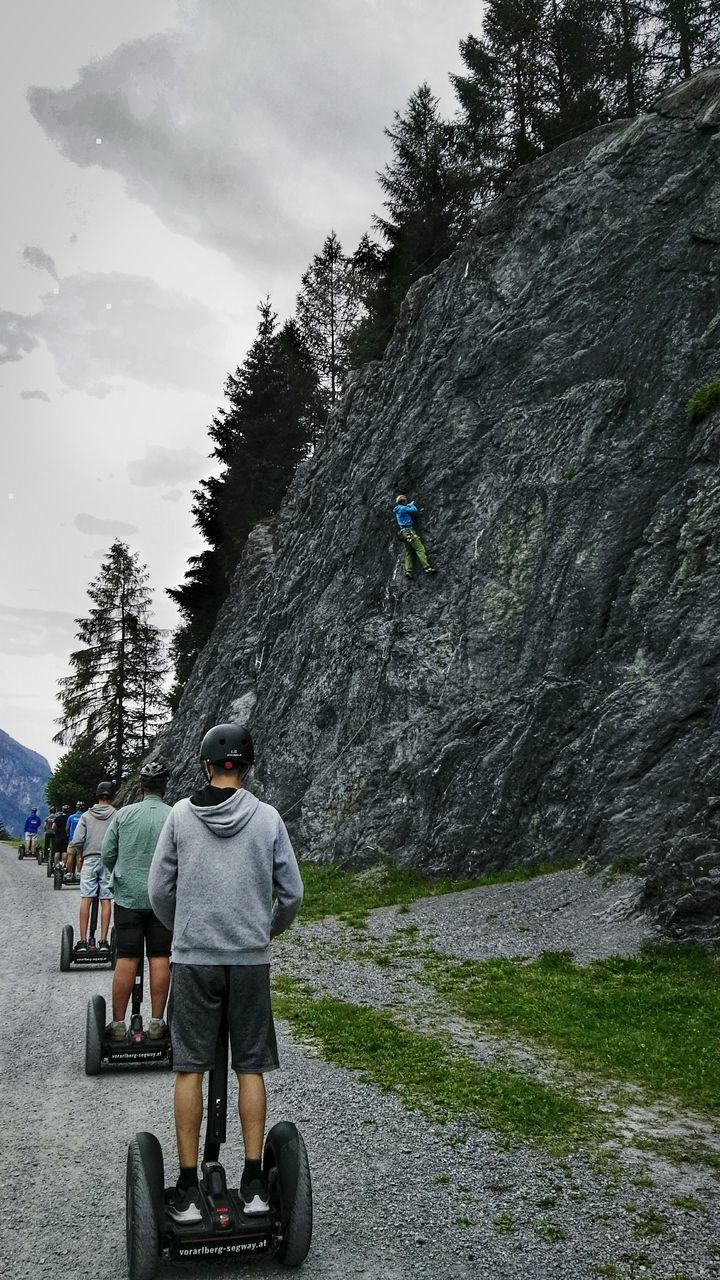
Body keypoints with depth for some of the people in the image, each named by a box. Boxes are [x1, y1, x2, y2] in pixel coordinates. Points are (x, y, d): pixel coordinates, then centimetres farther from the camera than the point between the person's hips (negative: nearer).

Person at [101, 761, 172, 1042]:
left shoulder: (124, 814, -3)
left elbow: (107, 854, 1)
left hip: (128, 895, 1)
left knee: (126, 959, 4)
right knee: (159, 959, 5)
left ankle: (118, 1023, 9)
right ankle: (156, 1023, 10)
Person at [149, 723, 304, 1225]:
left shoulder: (181, 815, -3)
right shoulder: (267, 817, -3)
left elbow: (159, 888, 1)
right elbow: (292, 892, 0)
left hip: (193, 958, 0)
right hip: (251, 960, 1)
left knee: (190, 1069, 7)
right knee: (251, 1069, 9)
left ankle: (188, 1190, 10)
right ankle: (254, 1184, 12)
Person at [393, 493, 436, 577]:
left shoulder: (397, 510, 19)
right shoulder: (403, 508, -8)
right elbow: (415, 510, -6)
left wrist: (410, 504, 35)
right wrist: (412, 505, 13)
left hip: (403, 533, 10)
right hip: (409, 531, -10)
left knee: (408, 552, 7)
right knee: (420, 549, -13)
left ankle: (408, 571, -3)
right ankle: (427, 567, -21)